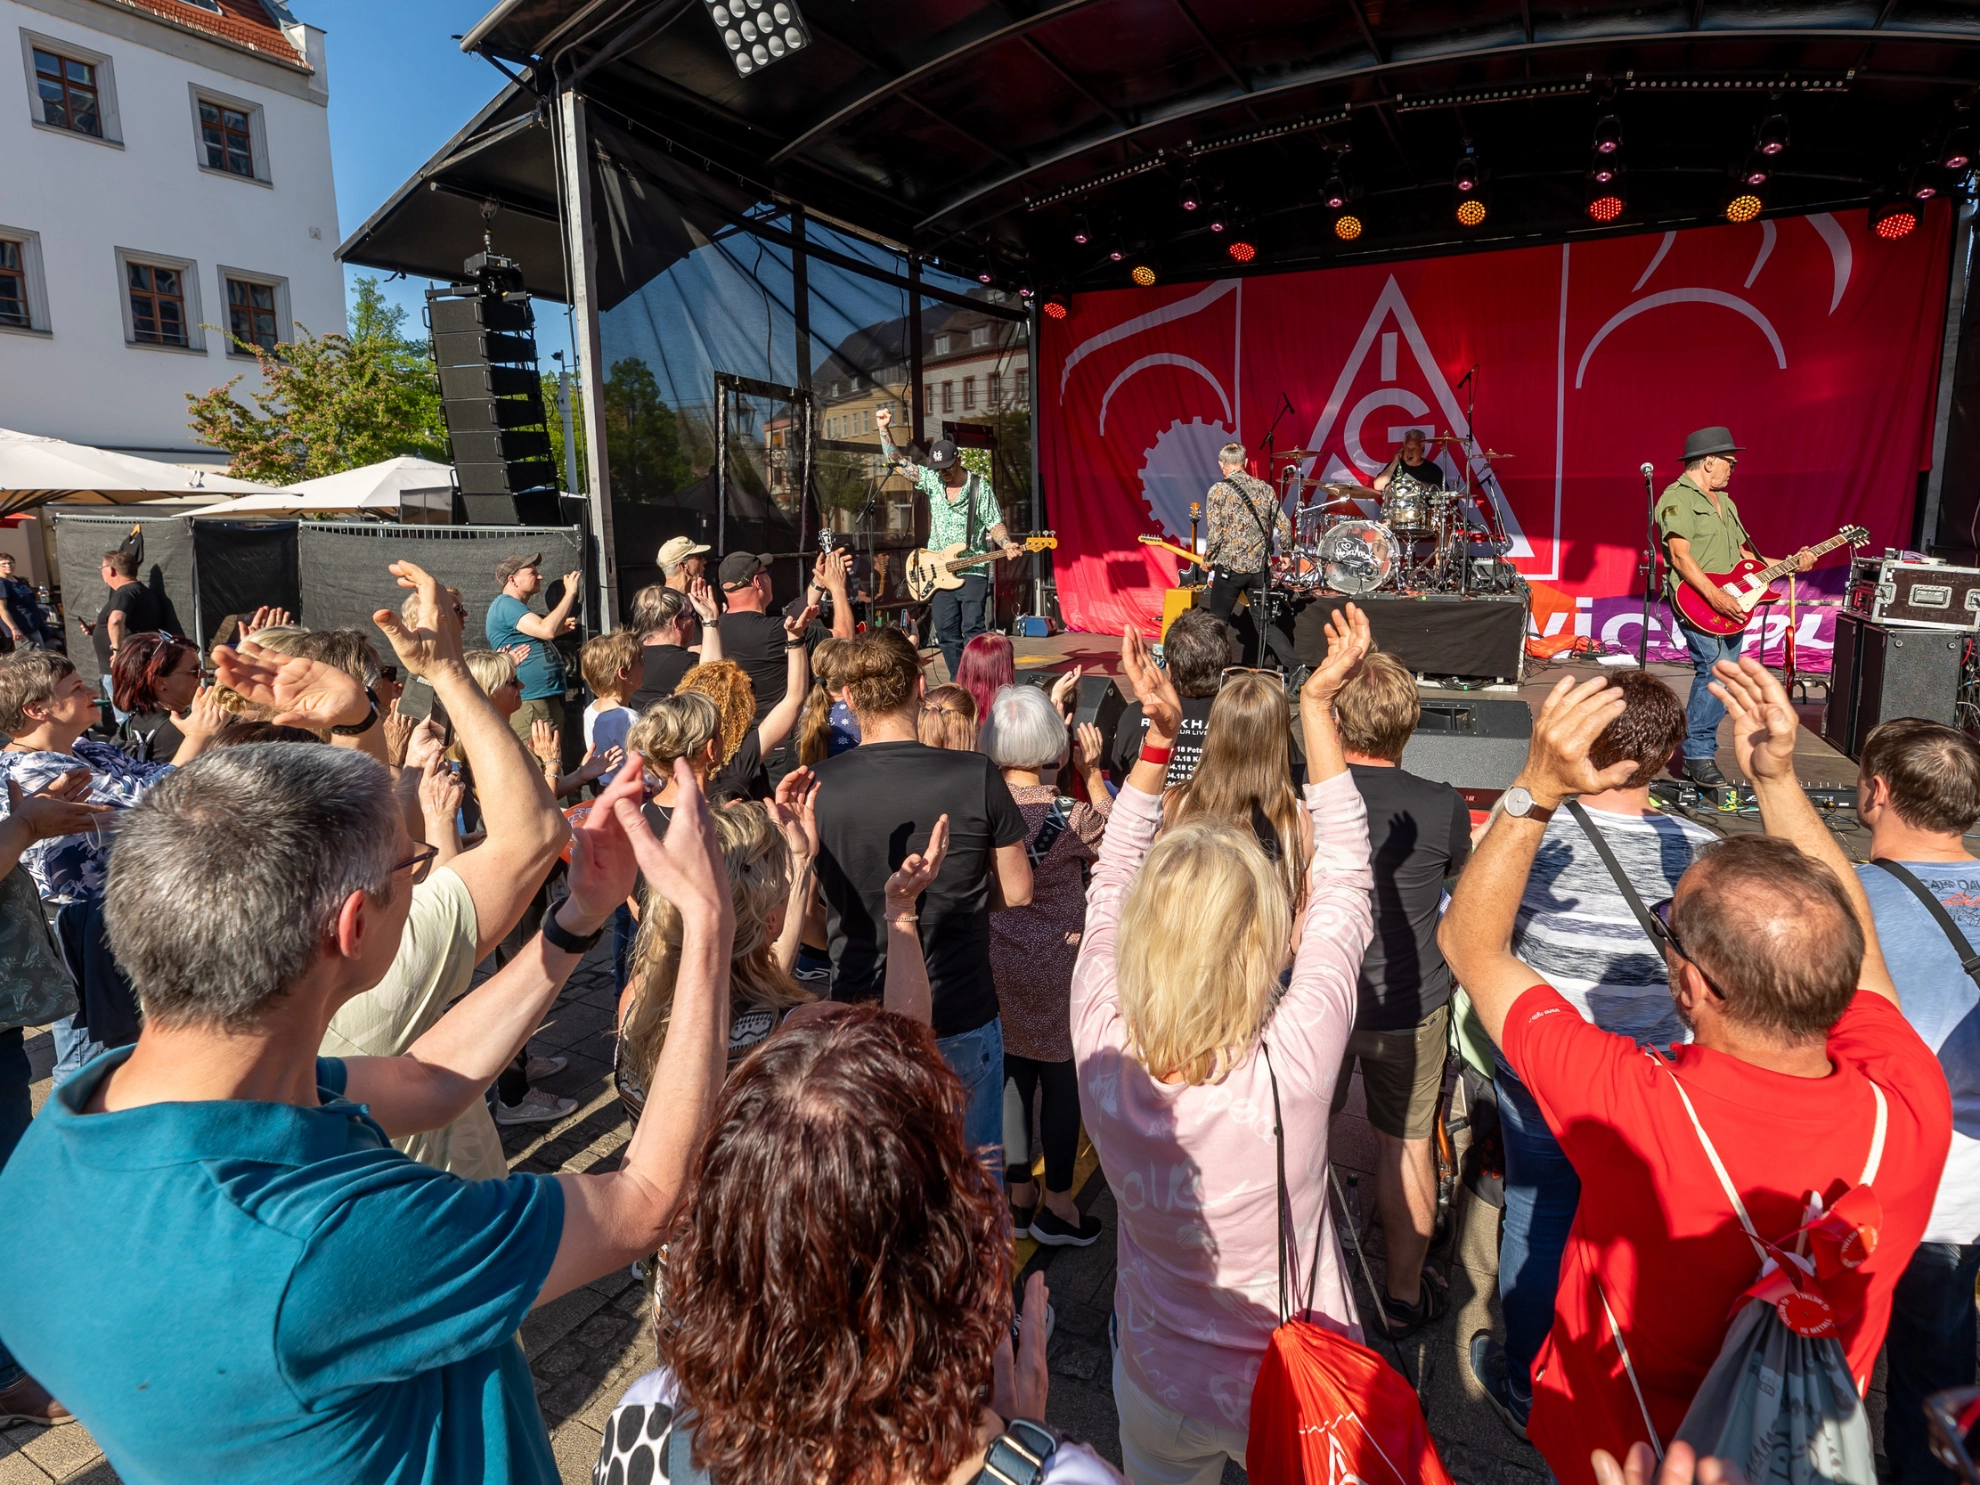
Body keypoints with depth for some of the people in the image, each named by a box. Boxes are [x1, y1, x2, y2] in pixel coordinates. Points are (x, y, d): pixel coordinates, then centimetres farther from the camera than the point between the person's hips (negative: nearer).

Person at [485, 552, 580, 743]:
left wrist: (559, 629, 12)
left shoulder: (517, 606, 21)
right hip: (530, 703, -10)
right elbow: (546, 630, -25)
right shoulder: (505, 604, -11)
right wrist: (570, 593, -18)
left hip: (548, 698, 10)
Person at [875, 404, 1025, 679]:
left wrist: (1007, 546, -20)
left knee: (973, 630, -11)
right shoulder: (931, 480, 7)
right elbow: (896, 461, 8)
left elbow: (995, 524, -2)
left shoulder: (980, 487, -2)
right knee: (946, 633, 6)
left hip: (972, 571, -4)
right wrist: (884, 429, -2)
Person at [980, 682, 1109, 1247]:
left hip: (998, 963, 5)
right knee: (1062, 1078, 12)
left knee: (1012, 1074, 17)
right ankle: (1057, 1207, 26)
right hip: (1057, 966, -4)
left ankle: (1019, 1197, 33)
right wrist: (1092, 771, -3)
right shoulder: (1069, 815, -22)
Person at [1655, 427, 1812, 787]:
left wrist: (1790, 565, 12)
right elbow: (1681, 557, -18)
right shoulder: (1677, 497, -7)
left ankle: (1696, 756, 15)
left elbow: (1743, 557, 24)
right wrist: (1716, 598, -26)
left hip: (1731, 607, 9)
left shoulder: (1724, 502, 23)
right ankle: (1699, 754, -12)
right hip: (1696, 602, -9)